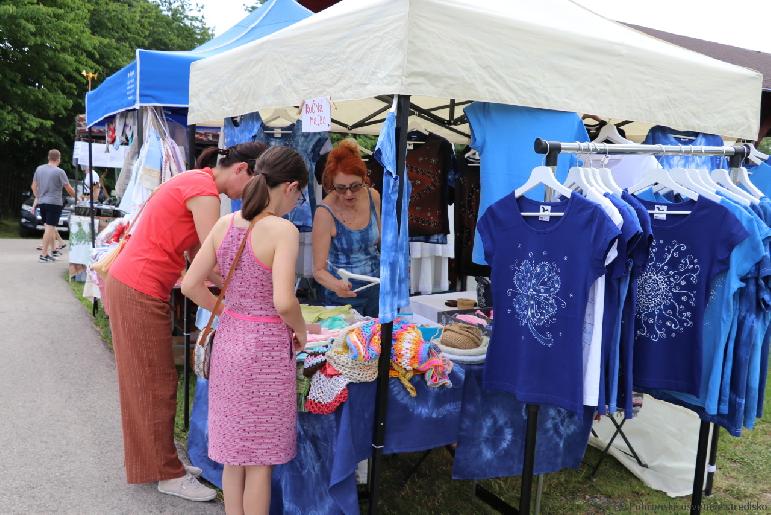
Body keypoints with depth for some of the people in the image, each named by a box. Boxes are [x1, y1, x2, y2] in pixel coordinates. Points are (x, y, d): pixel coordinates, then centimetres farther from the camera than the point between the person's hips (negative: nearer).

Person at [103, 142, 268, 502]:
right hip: (139, 293, -10)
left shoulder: (195, 182, 12)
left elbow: (197, 255, 11)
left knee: (146, 381, 17)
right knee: (156, 384, 0)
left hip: (128, 284, 10)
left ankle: (153, 461, 29)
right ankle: (168, 475, 13)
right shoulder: (205, 191, -19)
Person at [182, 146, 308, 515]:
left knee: (234, 450, 20)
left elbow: (191, 285, 3)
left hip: (228, 339, 6)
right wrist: (300, 331, -5)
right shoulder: (283, 230, -16)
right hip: (266, 347, -6)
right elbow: (283, 302, -24)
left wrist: (228, 313, 13)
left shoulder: (225, 223, 2)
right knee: (259, 460, 10)